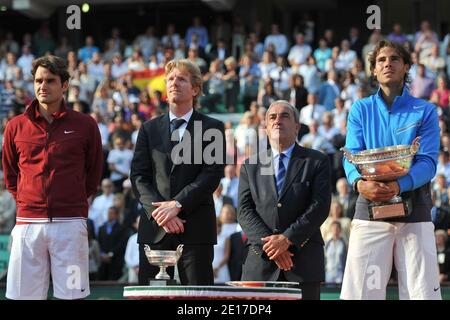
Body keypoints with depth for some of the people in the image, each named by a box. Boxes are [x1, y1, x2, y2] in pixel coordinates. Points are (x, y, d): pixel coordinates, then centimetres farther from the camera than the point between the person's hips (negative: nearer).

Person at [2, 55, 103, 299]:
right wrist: (24, 201, 14)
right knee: (25, 294, 0)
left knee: (71, 294, -2)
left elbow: (94, 173, 16)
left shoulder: (85, 125, 5)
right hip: (28, 222, 1)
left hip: (70, 222, -1)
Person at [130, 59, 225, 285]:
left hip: (196, 227, -2)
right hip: (154, 226, 3)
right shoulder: (149, 129, 16)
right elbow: (138, 177, 8)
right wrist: (158, 211, -9)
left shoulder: (212, 128, 7)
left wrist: (177, 204, -14)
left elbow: (212, 174, -4)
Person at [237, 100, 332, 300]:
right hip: (261, 260, 1)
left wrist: (287, 239, -13)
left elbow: (320, 207, -3)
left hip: (304, 261, -1)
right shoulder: (250, 166, 14)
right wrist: (269, 244, -10)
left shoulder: (317, 162, 8)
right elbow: (244, 212, 5)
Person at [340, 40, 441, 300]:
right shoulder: (361, 109, 11)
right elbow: (351, 156, 2)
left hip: (414, 209, -1)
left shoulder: (425, 111, 7)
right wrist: (360, 182, -23)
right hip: (370, 207, 1)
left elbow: (428, 161, -5)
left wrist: (399, 185, -25)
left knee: (423, 291, -6)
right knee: (359, 292, -6)